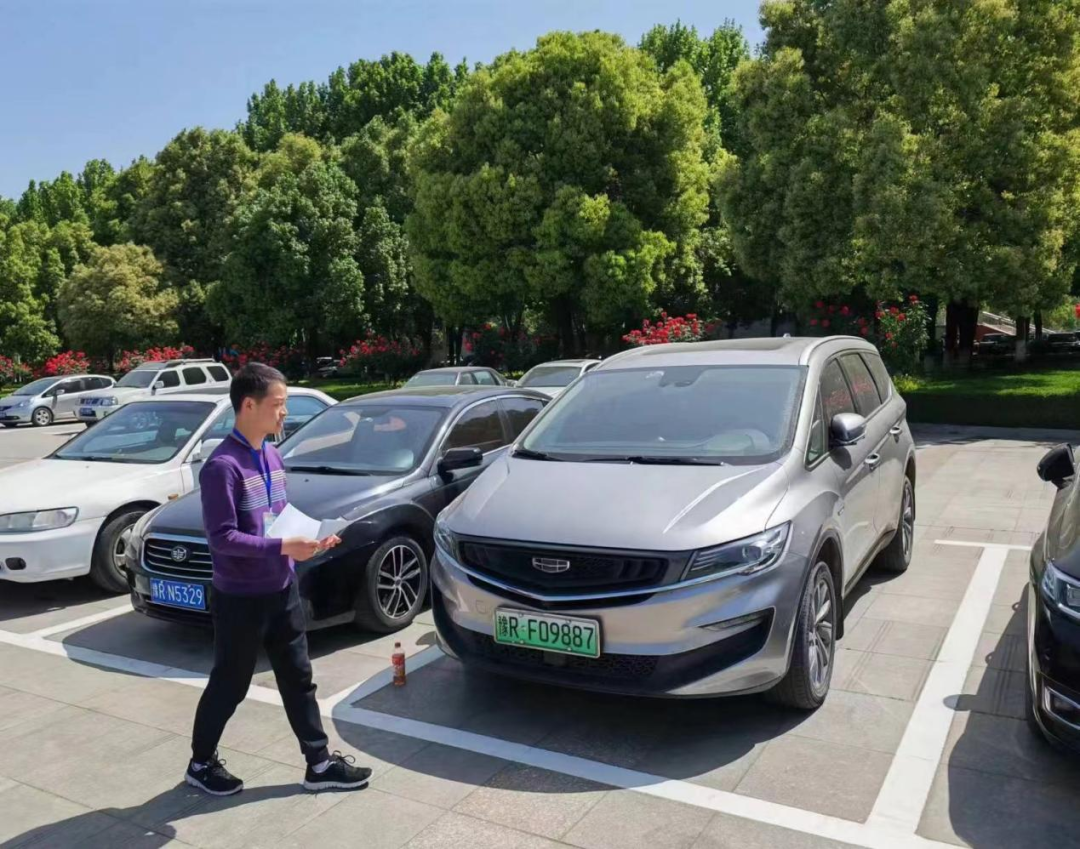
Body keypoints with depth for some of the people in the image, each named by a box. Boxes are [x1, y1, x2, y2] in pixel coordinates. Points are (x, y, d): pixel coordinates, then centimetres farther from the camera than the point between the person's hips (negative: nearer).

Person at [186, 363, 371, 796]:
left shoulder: (272, 455, 6)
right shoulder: (222, 466, -21)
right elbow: (222, 537, -24)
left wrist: (309, 537, -2)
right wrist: (283, 547, -28)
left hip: (282, 589, 8)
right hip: (240, 598, -8)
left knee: (298, 678, 14)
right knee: (229, 685, 10)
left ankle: (319, 763, 25)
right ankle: (201, 764, 32)